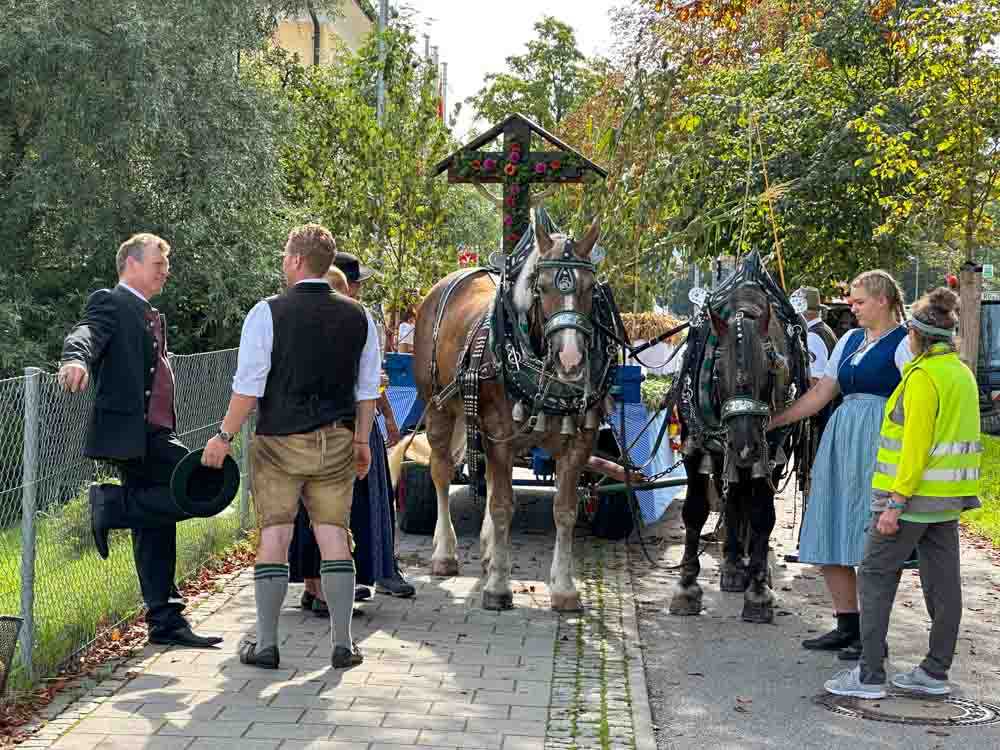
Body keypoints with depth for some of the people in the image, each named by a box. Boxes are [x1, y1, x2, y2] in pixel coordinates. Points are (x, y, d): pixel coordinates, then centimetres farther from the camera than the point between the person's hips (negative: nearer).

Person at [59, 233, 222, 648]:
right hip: (131, 432, -10)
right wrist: (76, 358, -46)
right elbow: (87, 334, -24)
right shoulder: (109, 303, -3)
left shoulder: (152, 317, 25)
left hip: (155, 434, 10)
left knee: (156, 527, 10)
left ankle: (165, 622, 15)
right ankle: (111, 503, -8)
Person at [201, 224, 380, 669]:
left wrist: (225, 437, -1)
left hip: (279, 441, -3)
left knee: (274, 536, 4)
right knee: (333, 536, 7)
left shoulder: (268, 313, -9)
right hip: (336, 442, 3)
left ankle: (266, 645, 9)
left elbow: (249, 386, -10)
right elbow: (368, 389, 8)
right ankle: (342, 644, 8)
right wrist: (361, 441, 17)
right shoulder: (357, 317, 4)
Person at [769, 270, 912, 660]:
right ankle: (848, 626, 19)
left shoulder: (903, 343, -5)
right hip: (840, 439, 8)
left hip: (878, 444, -8)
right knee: (829, 537, 8)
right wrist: (774, 420, 13)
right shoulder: (850, 340, 16)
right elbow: (822, 391, 17)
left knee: (869, 542, -5)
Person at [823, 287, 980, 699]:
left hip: (914, 492, -9)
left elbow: (916, 446, -21)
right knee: (942, 580, 11)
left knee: (877, 575, -1)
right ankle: (935, 672, 19)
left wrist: (895, 502, -20)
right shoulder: (962, 373, 12)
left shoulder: (923, 376, -16)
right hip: (947, 498, 9)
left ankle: (869, 675, -1)